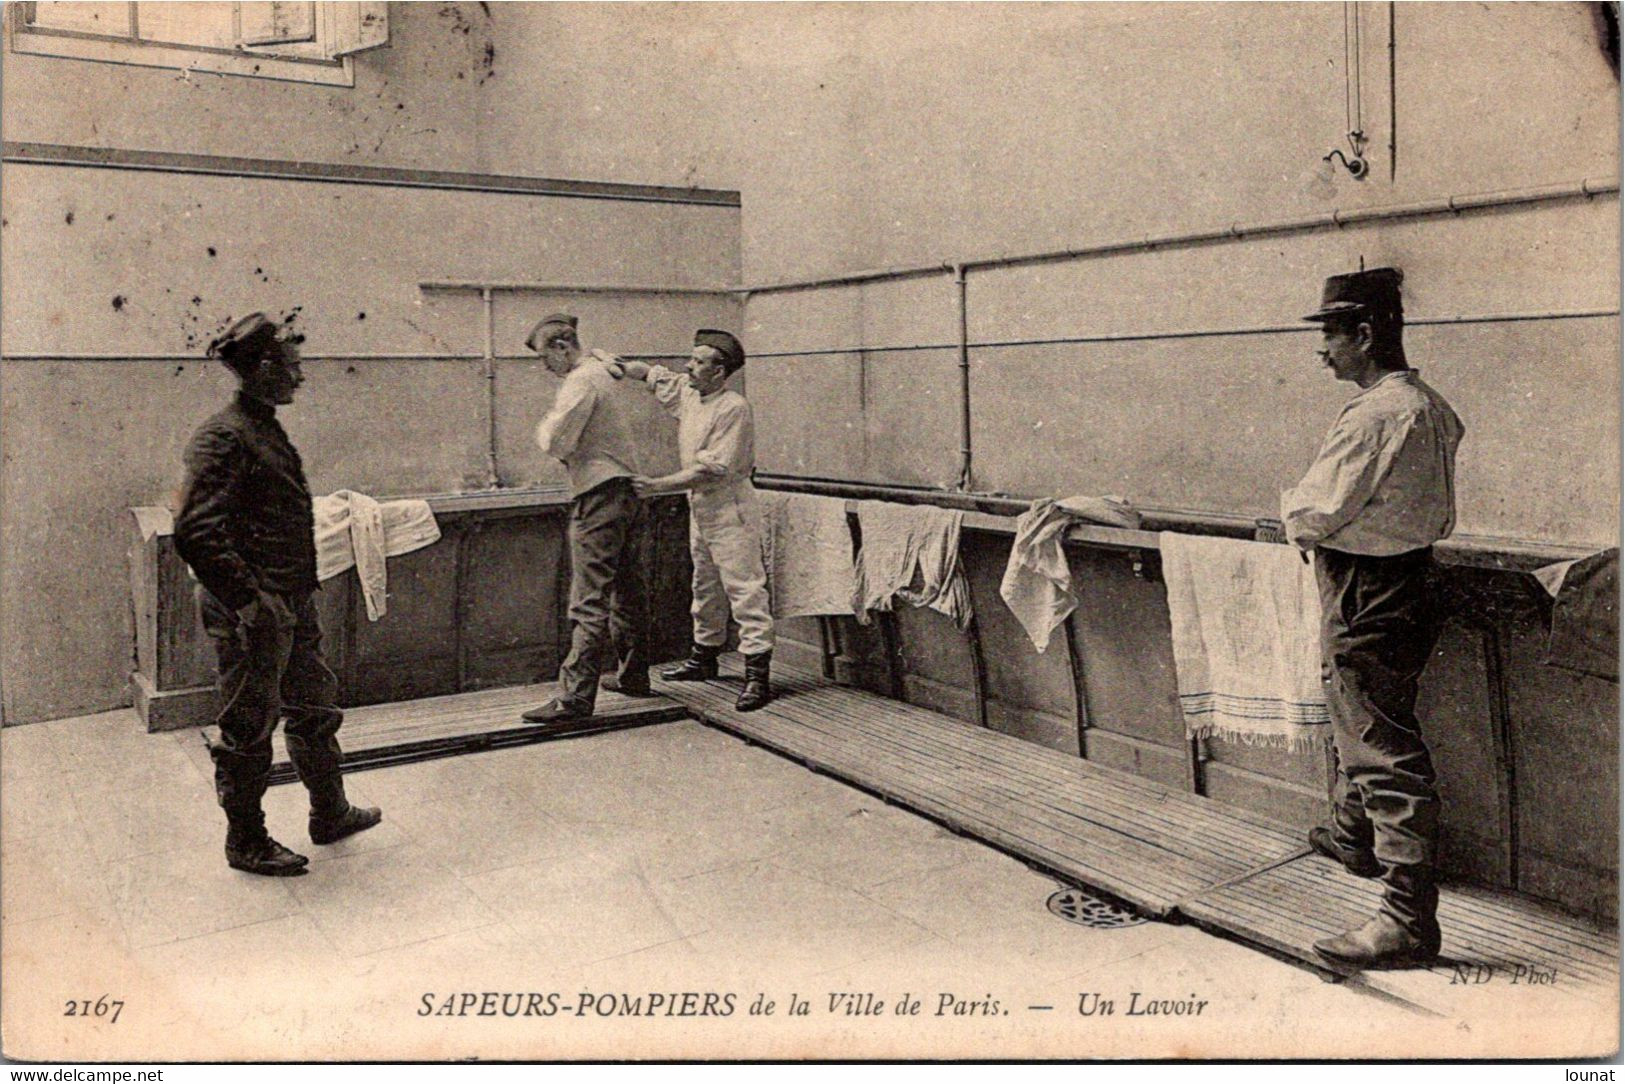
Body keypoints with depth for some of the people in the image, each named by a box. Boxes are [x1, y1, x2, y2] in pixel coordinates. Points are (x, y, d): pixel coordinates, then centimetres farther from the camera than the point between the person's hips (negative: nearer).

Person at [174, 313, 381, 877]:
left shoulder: (267, 430, 12)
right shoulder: (223, 437, -18)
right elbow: (194, 532, -26)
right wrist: (251, 600, -25)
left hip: (292, 607, 10)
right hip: (252, 617, -10)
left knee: (316, 709, 20)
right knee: (248, 730, 5)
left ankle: (330, 814, 36)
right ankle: (245, 843, 20)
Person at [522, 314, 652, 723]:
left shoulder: (581, 381, -12)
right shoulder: (604, 373, 18)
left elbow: (557, 443, -18)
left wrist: (543, 429, 3)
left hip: (600, 496, -10)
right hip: (628, 491, 10)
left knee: (590, 601, -11)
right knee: (629, 590, 17)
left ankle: (575, 697, -10)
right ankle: (633, 675, 27)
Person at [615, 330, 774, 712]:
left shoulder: (733, 408, -19)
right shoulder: (688, 394, 7)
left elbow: (711, 469, -24)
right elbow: (653, 374, 22)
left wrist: (657, 486, -24)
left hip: (730, 508, -9)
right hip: (700, 508, 9)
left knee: (744, 588, -10)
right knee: (706, 587, 19)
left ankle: (757, 677, -12)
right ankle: (703, 659, 33)